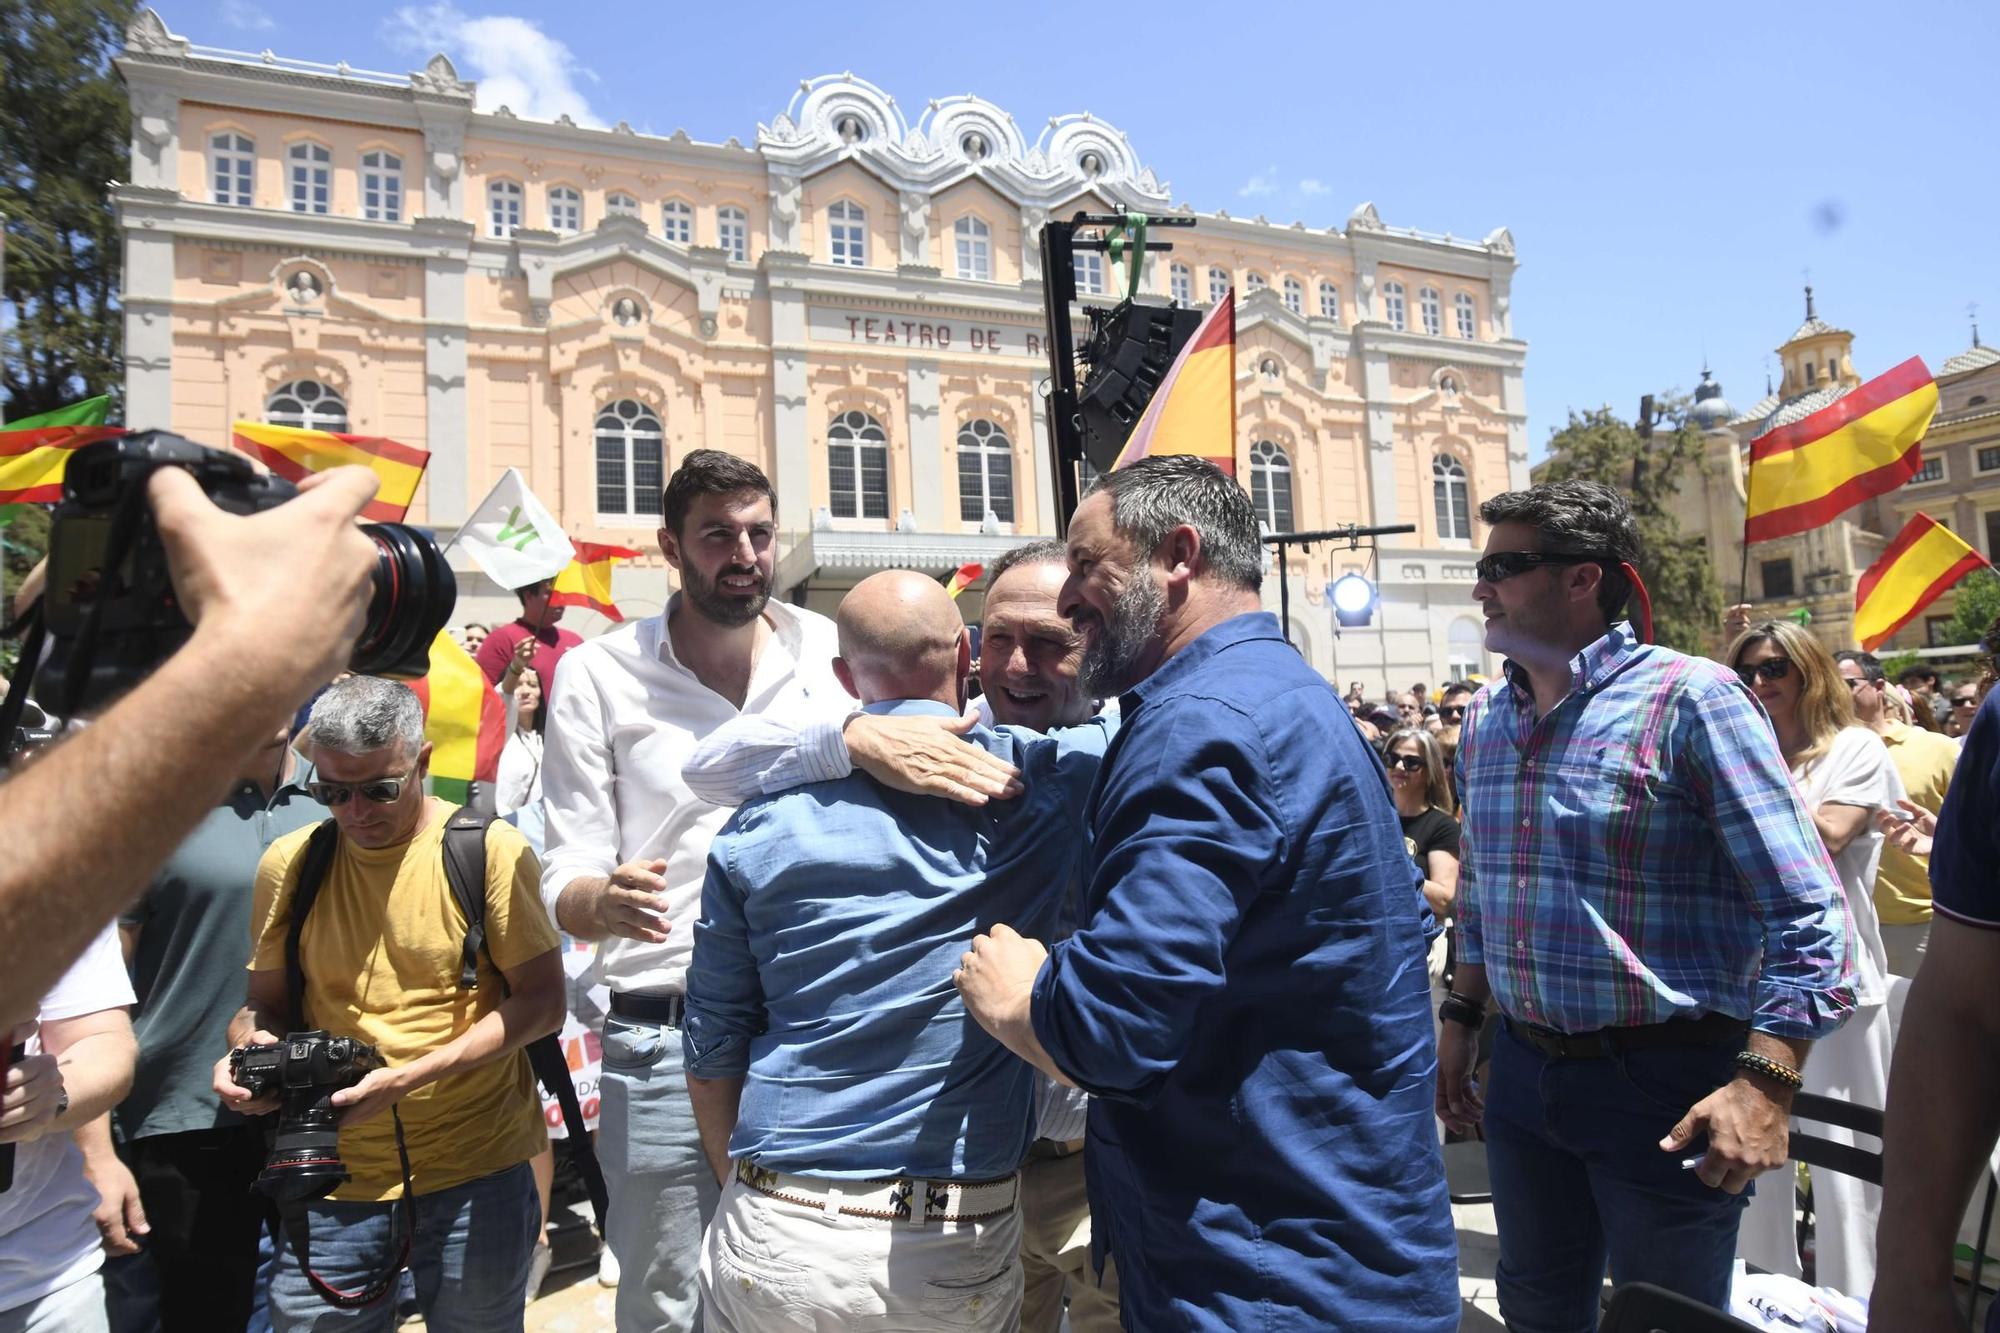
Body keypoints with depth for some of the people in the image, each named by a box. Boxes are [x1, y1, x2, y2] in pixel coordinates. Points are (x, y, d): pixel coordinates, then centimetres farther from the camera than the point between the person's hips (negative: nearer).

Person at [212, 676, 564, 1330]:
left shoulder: (491, 849, -10)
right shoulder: (288, 862, 1)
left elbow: (542, 1001, -10)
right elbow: (266, 1003, 13)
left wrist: (408, 1078, -19)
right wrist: (250, 1050, -10)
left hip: (474, 1167, -2)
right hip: (333, 1173, 3)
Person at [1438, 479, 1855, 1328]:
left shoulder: (1690, 698, -14)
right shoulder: (1485, 717, 6)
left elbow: (1805, 911, -16)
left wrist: (1765, 1082, -22)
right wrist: (1462, 1020, 15)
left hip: (1665, 1083, -6)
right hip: (1523, 1070, 6)